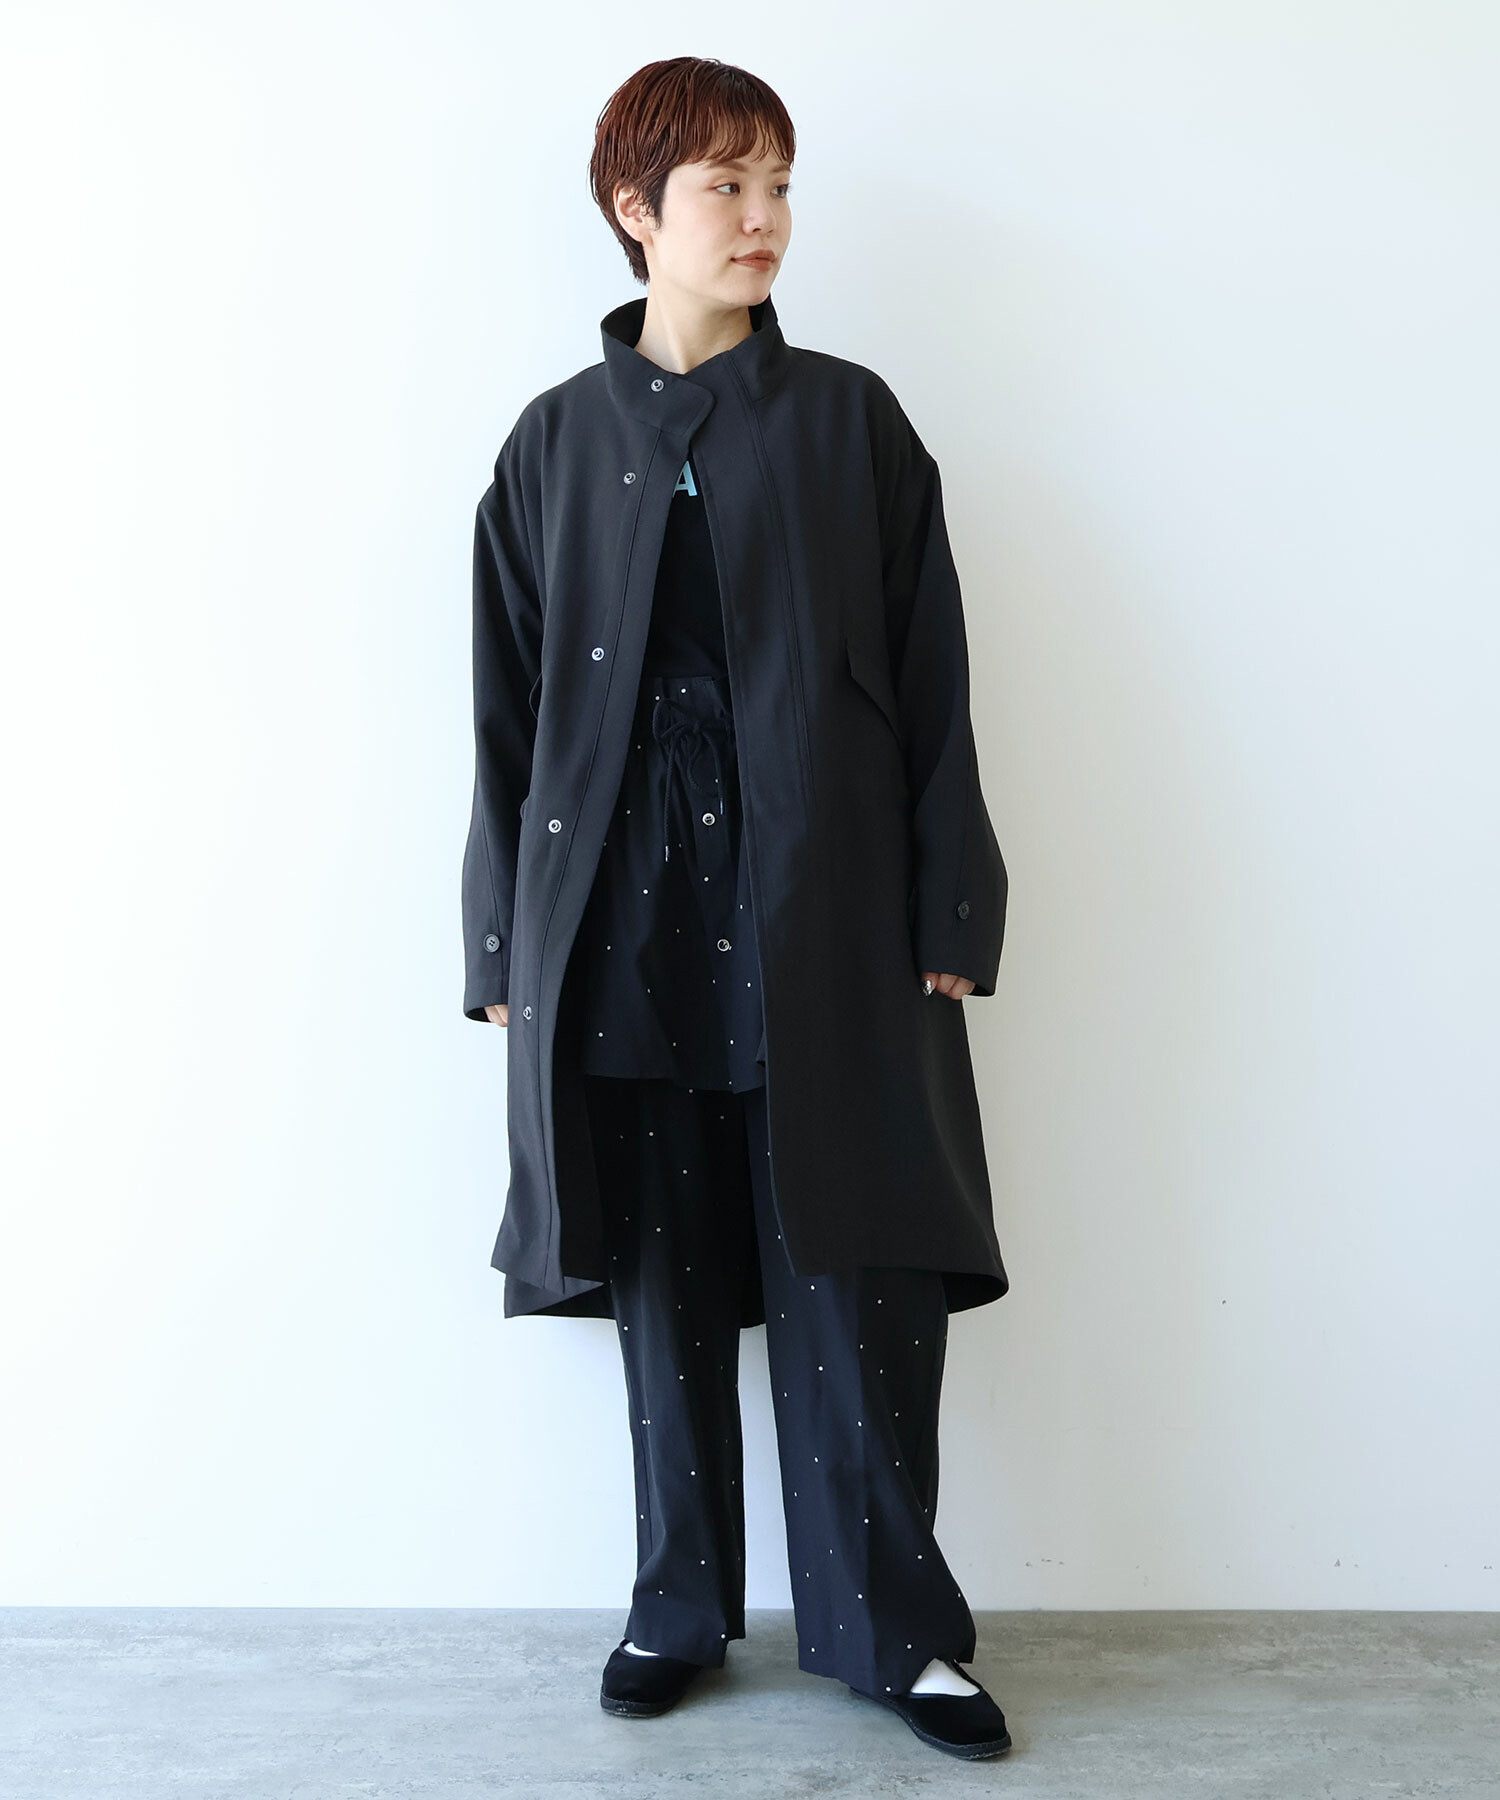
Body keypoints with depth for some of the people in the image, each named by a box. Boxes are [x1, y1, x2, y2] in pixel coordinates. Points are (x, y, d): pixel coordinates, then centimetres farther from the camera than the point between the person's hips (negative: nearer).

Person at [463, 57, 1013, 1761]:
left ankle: (892, 1624, 20)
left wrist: (950, 918, -2)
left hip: (824, 925, -1)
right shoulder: (556, 441, 8)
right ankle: (680, 1603, 28)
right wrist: (508, 947, 4)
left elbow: (930, 683, 3)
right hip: (630, 932, 1)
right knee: (665, 1281, 10)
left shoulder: (849, 421, 6)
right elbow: (510, 712, 7)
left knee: (856, 1285, 3)